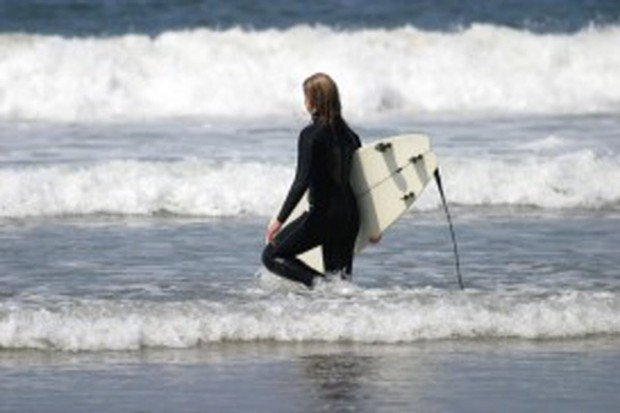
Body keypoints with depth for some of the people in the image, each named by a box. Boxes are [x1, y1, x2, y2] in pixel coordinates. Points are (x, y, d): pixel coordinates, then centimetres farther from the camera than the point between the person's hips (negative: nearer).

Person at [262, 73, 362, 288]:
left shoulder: (311, 135, -12)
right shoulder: (348, 133, 9)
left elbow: (302, 181, -19)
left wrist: (279, 220, -18)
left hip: (322, 214, -7)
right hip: (349, 216, 7)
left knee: (272, 256, 5)